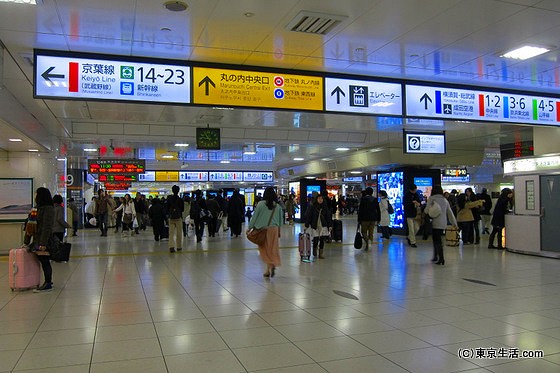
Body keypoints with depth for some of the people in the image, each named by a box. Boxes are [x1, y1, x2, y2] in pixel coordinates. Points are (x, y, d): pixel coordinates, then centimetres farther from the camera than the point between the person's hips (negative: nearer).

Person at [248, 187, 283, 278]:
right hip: (274, 229, 3)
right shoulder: (277, 206, 1)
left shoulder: (260, 204, -10)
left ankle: (271, 265, -11)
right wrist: (279, 230, 22)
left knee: (265, 249, 6)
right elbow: (280, 220, 9)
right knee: (272, 249, 9)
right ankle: (269, 269, 7)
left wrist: (250, 227, 6)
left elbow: (255, 216, -5)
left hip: (263, 229, -3)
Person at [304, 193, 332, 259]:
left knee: (322, 240, 1)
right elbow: (308, 216, -3)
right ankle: (314, 251, 24)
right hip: (315, 226, -2)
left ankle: (321, 254, 13)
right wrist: (306, 225, -7)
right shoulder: (312, 207, -3)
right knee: (316, 240, -6)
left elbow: (329, 217, 7)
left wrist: (330, 225, 1)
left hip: (323, 226, 2)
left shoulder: (325, 207, 4)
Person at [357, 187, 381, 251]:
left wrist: (359, 220, -4)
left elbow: (360, 210, -8)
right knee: (371, 232, 11)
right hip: (373, 219, 3)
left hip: (365, 218, -3)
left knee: (364, 232, 7)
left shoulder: (363, 199, -7)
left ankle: (367, 241, -20)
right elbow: (378, 210, 7)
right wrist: (378, 220, 13)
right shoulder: (375, 199, 5)